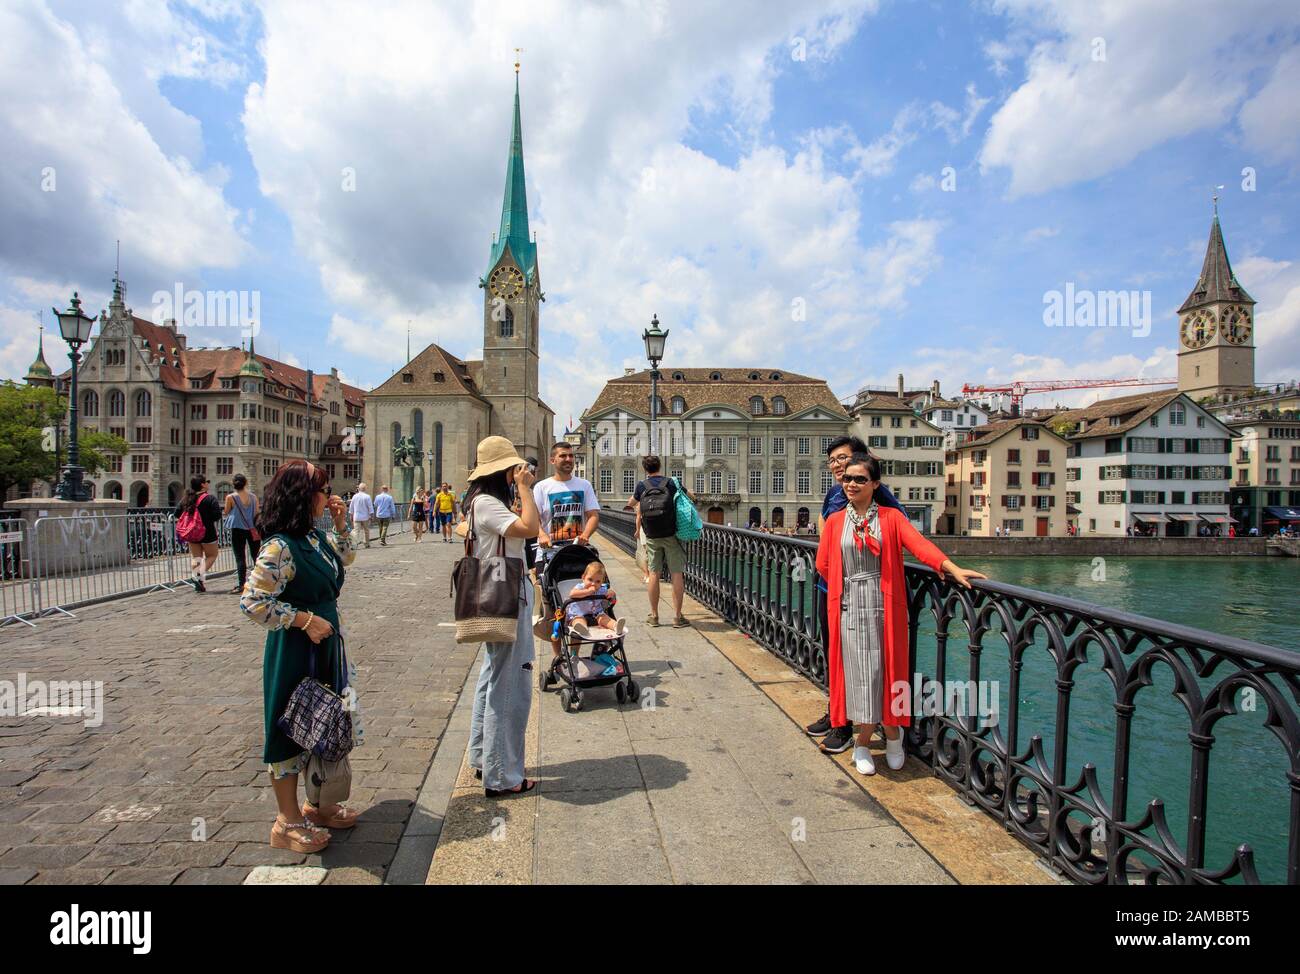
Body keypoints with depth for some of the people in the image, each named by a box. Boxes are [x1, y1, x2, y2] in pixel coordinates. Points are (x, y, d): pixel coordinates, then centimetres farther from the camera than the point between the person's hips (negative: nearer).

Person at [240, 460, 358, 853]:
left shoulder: (315, 536, 4)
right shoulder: (279, 546, -23)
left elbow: (344, 559, 23)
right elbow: (252, 602, -25)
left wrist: (340, 526, 8)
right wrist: (305, 620, -21)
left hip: (325, 646, 9)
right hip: (294, 651, -9)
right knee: (291, 729, 6)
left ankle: (318, 804, 37)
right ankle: (288, 821, 23)